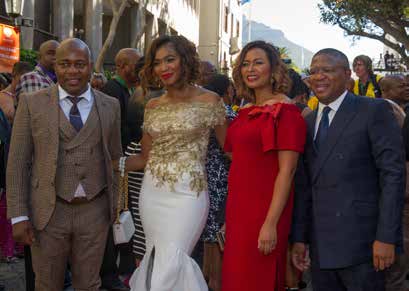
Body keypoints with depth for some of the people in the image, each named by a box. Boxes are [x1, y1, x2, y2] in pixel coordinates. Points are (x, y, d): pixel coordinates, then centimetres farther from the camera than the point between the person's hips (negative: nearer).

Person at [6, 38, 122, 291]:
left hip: (95, 211, 1)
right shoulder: (32, 104, -2)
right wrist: (18, 215, -6)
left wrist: (119, 204, 7)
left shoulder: (110, 106, 4)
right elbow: (17, 162, -2)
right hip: (48, 211, -1)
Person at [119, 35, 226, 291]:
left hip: (187, 194, -5)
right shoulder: (153, 106, 10)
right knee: (157, 260, 8)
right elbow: (145, 157, 14)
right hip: (152, 193, 5)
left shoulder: (209, 101, -3)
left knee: (170, 263, -10)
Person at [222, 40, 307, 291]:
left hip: (265, 212, -7)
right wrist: (230, 218, 14)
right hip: (238, 209, 7)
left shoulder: (285, 111, -10)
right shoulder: (246, 112, 13)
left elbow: (287, 171, -16)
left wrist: (271, 223, -21)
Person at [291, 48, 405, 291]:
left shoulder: (374, 111, -3)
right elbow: (304, 185, 13)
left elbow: (393, 174, -10)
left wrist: (386, 237, -15)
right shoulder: (309, 122, 15)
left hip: (361, 243, -5)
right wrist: (299, 237, 9)